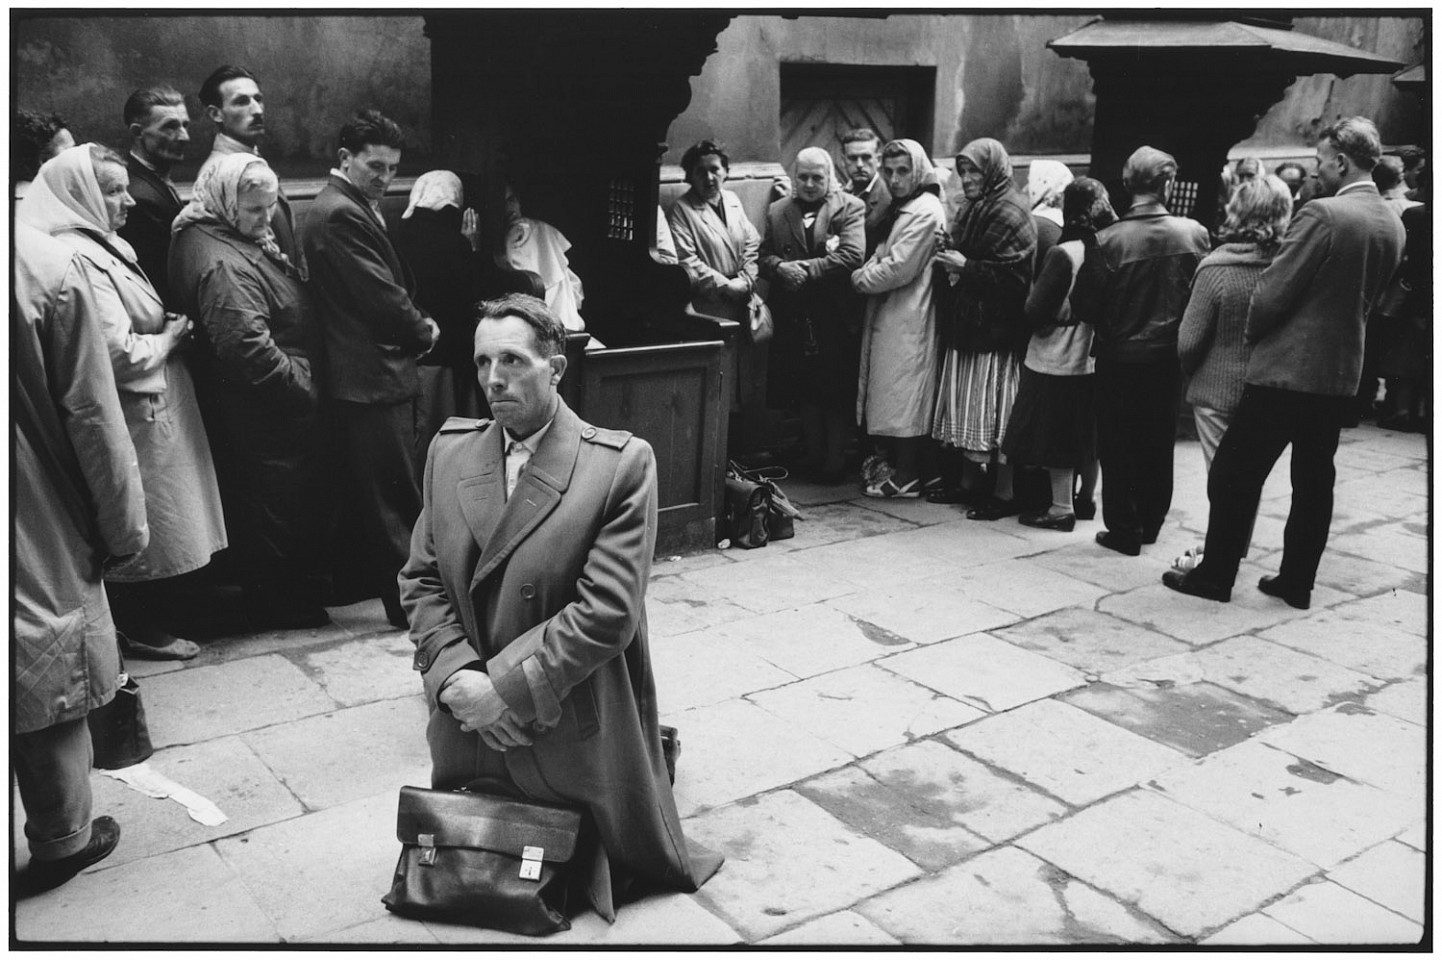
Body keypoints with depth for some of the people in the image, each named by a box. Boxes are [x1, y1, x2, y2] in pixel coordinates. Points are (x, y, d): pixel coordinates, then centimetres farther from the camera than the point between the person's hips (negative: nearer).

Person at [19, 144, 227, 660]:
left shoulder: (105, 247, 11)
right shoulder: (79, 259, -20)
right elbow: (119, 353, -25)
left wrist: (167, 329, 3)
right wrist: (169, 338, -10)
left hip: (150, 408, 10)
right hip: (137, 420, -10)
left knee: (149, 532, 18)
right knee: (147, 531, 4)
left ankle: (147, 621, 30)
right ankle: (140, 631, 19)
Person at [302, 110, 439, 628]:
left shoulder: (355, 208, 18)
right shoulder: (341, 214, -16)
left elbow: (390, 284, 20)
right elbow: (381, 295, -19)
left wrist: (415, 322, 3)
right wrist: (422, 331, -3)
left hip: (380, 375, 10)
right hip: (373, 377, -10)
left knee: (385, 496, 17)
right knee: (395, 499, -4)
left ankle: (396, 588, 27)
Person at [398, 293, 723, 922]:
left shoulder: (622, 463, -17)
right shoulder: (450, 449, 0)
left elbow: (607, 610, -22)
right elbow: (421, 578, 2)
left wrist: (507, 691, -22)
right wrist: (456, 674, -14)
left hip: (573, 729, -5)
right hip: (469, 728, 5)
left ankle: (651, 751, 38)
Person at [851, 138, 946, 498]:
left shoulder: (925, 212, -15)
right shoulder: (902, 208, 17)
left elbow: (899, 268, -20)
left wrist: (860, 278, -7)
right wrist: (866, 272, -4)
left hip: (908, 319, -9)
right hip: (890, 316, 9)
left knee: (905, 396, -4)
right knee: (895, 394, 14)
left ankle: (906, 478, 2)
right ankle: (895, 464, 22)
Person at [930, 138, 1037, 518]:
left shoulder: (1011, 215, -13)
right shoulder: (970, 209, 13)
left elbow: (1015, 277, -19)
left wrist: (966, 267, -19)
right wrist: (951, 265, 4)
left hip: (998, 329, -9)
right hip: (966, 323, 9)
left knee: (993, 409, -5)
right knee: (965, 406, 13)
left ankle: (1004, 493, 3)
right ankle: (966, 482, 23)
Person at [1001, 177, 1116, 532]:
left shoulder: (1063, 254, -17)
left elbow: (1035, 311, -16)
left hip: (1057, 359, -6)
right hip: (1093, 356, 6)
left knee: (1055, 435, 3)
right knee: (1087, 433, 17)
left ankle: (1061, 509, 7)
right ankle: (1087, 499, 29)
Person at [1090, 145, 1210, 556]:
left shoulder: (1109, 239, -17)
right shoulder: (1194, 233, -8)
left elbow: (1094, 301, -11)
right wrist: (1179, 329, 11)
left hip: (1120, 354, -3)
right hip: (1168, 353, 3)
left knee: (1118, 444, 9)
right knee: (1159, 441, 16)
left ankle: (1123, 528, 12)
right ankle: (1151, 522, 27)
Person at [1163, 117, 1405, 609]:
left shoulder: (1322, 214, -18)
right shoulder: (1392, 225, 6)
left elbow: (1273, 291, -16)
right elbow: (1368, 297, 14)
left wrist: (1252, 332, 1)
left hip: (1287, 366, -8)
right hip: (1342, 370, 8)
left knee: (1235, 473, 3)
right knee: (1314, 480, 14)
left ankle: (1216, 574, 9)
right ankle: (1297, 581, 20)